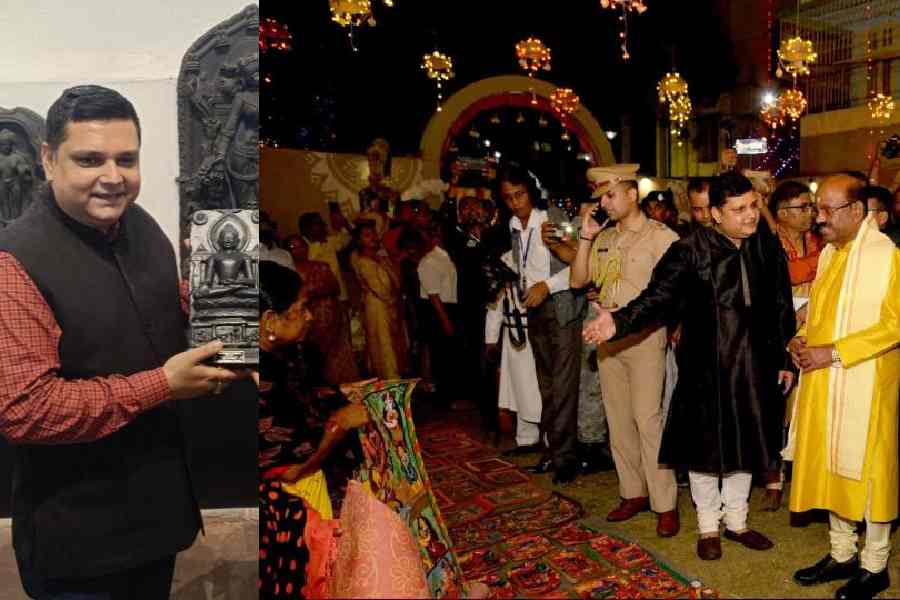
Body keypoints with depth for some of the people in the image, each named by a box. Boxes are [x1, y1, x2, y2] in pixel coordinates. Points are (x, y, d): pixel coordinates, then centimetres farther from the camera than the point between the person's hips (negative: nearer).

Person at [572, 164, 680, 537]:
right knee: (618, 419, 11)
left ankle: (665, 504, 3)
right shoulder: (603, 238, 11)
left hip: (645, 337, -6)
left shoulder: (661, 236, -7)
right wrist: (585, 238, 0)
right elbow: (578, 280, 8)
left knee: (647, 418, -9)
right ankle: (633, 493, 23)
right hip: (608, 337, 6)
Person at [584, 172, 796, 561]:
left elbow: (783, 308, 9)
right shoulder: (690, 250, -11)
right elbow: (658, 297, -16)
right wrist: (619, 322, -32)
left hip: (754, 366, 4)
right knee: (705, 445, 8)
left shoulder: (768, 248, 2)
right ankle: (708, 525, 29)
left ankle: (736, 520, 36)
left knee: (746, 442, 16)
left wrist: (784, 360, 11)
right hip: (705, 368, -4)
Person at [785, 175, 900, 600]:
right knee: (830, 466, 13)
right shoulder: (829, 254, 10)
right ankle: (842, 554, 29)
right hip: (823, 383, 7)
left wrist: (833, 353, -20)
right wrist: (801, 340, 0)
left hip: (865, 386, -7)